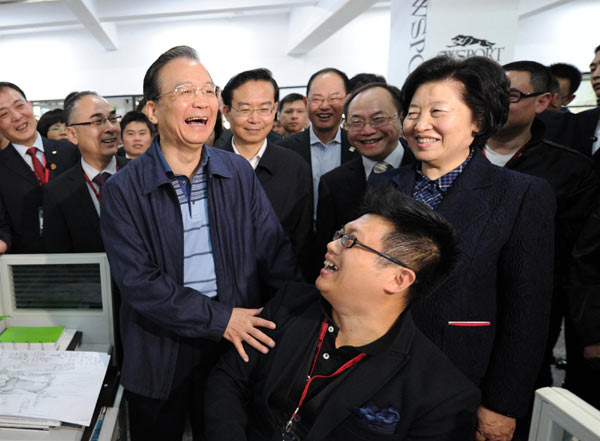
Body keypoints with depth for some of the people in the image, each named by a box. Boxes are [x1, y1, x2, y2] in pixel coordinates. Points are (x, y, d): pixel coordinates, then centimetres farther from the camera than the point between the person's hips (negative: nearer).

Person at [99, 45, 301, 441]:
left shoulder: (240, 173, -2)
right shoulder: (123, 190, -10)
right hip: (158, 356, -1)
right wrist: (219, 318, -19)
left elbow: (275, 250, -4)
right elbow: (137, 282, -15)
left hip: (236, 345, 2)